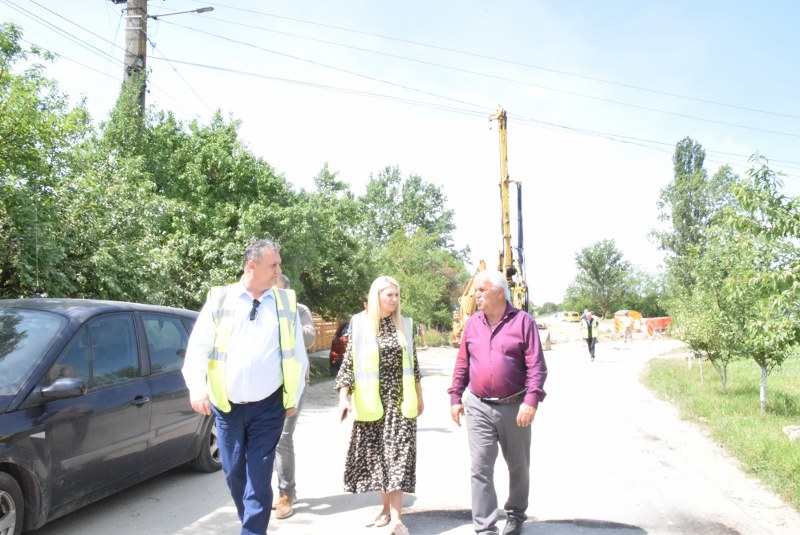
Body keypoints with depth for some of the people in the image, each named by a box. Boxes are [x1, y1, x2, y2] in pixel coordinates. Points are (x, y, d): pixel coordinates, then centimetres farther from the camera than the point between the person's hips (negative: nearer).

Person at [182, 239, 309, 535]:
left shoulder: (287, 302, 3)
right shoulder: (219, 299, 1)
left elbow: (298, 354, 6)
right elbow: (198, 346, -4)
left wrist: (294, 397, 5)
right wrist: (197, 386, -19)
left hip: (268, 407, -1)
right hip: (226, 406, 2)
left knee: (259, 477, -1)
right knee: (234, 474, 15)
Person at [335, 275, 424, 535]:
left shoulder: (404, 324, 5)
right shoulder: (359, 323, -2)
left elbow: (413, 363, 11)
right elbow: (348, 362, -1)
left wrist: (419, 396, 14)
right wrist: (344, 397, -8)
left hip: (400, 400, 1)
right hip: (371, 402, -1)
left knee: (398, 454, -3)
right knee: (375, 453, 8)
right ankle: (386, 506, 26)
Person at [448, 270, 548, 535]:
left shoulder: (522, 321, -6)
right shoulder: (472, 323, 6)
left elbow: (536, 365, -10)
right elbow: (462, 363, 11)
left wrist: (531, 401, -19)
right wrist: (455, 397, 8)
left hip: (514, 407, -2)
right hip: (478, 407, 2)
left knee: (518, 467, 15)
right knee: (480, 469, -1)